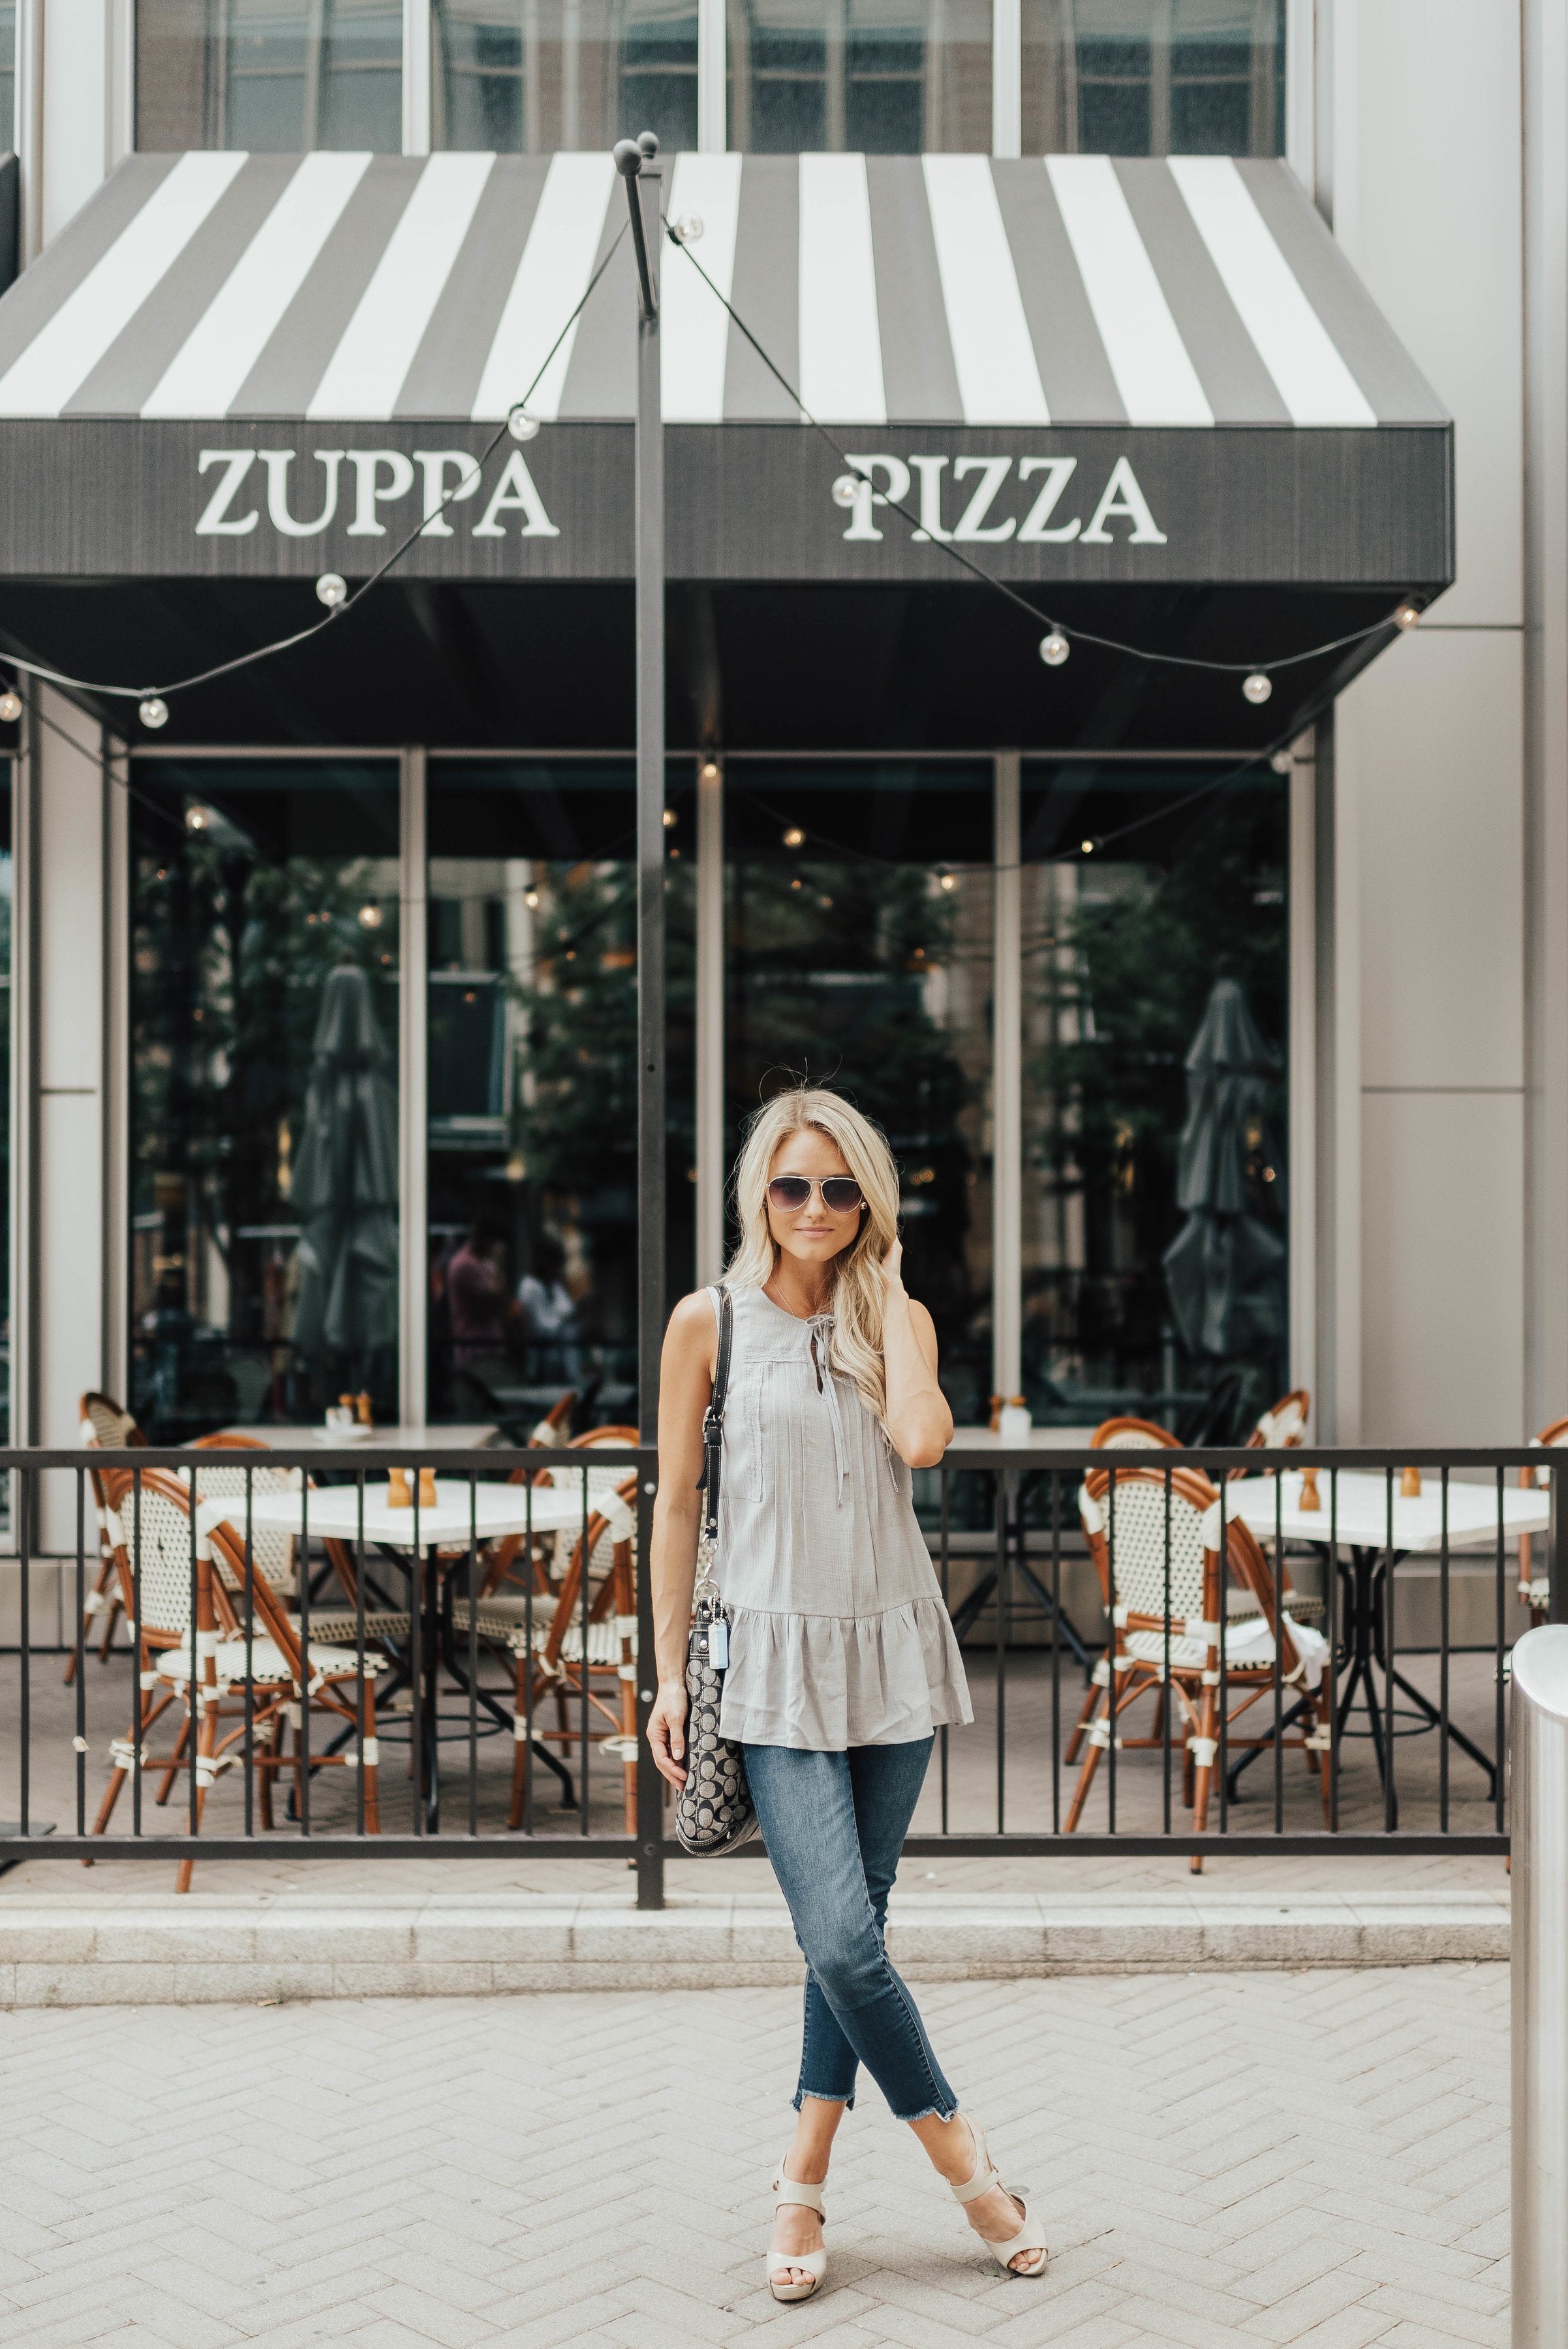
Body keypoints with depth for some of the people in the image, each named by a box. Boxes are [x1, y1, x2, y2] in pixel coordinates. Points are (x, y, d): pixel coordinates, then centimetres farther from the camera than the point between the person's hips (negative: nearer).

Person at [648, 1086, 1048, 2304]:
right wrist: (670, 1673, 0)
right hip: (779, 1655, -3)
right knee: (842, 1942, -11)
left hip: (892, 1648, 3)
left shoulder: (897, 1317, 5)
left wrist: (884, 1287, -6)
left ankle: (803, 2185, 22)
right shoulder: (710, 1320, -1)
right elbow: (677, 1502, 2)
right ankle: (965, 2159, 10)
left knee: (853, 1931, 7)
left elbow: (921, 1440, -16)